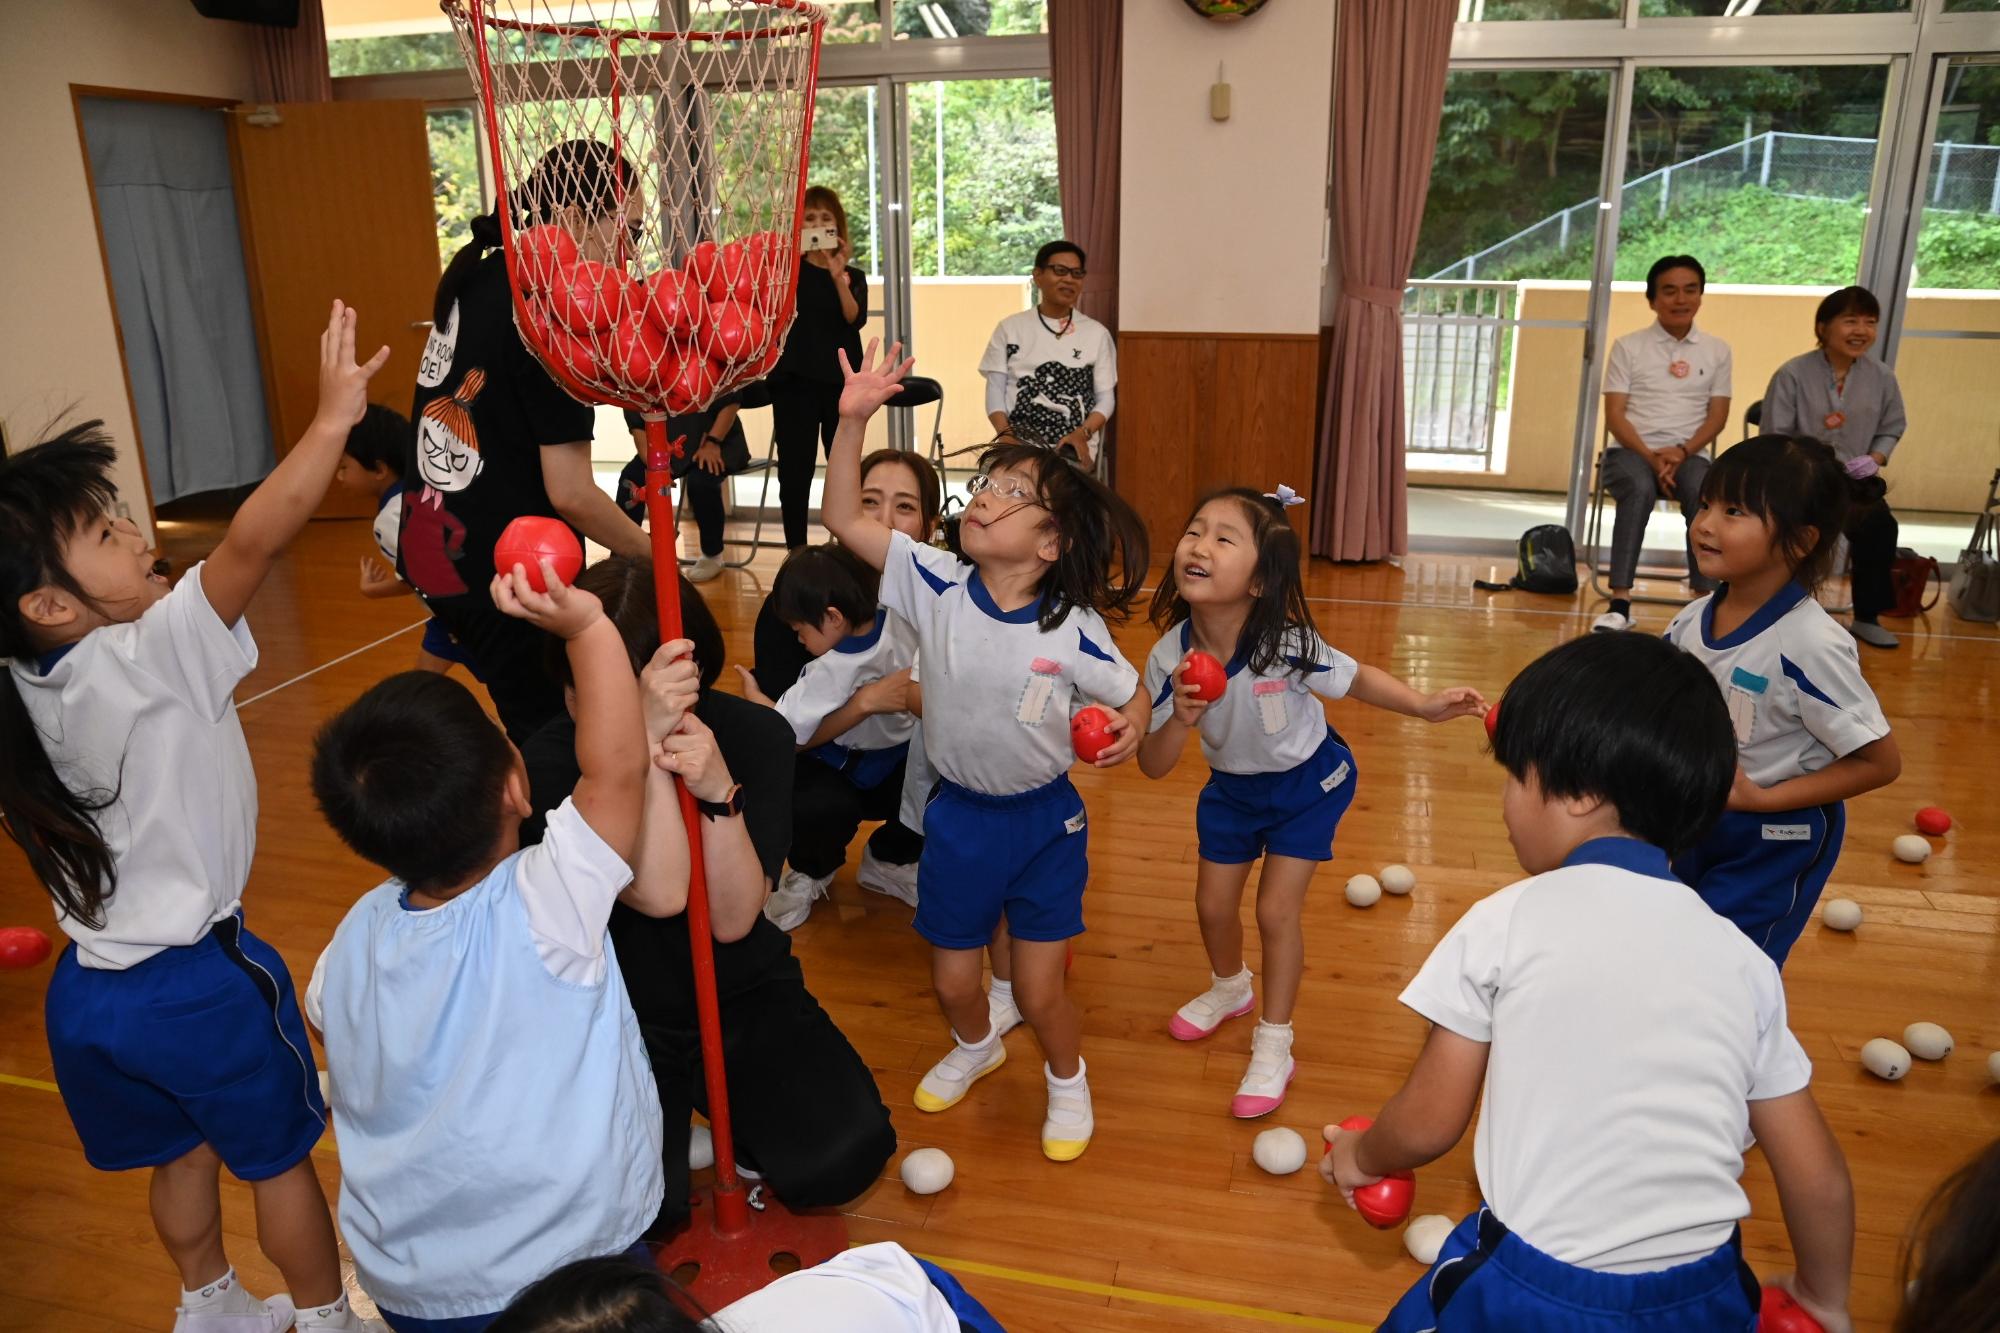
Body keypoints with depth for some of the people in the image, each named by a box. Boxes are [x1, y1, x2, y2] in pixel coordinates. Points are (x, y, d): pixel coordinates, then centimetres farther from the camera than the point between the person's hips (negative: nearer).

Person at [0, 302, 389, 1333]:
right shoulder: (145, 660, -27)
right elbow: (251, 544, -39)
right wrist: (332, 420, -39)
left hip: (92, 985, 7)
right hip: (198, 980, -7)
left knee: (184, 1153, 28)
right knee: (278, 1157, 16)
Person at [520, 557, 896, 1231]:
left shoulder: (756, 736, -13)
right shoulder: (548, 762, -16)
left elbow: (733, 919, -19)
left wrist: (719, 790, -35)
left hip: (744, 996, 1)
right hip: (620, 1016, -1)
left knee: (839, 1160, -17)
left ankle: (708, 1102, 15)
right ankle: (673, 1114, 14)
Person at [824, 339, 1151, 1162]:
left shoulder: (1073, 628, -19)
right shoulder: (938, 585, -13)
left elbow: (1130, 693, -3)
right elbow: (845, 520, -15)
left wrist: (1129, 728, -26)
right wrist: (853, 419, -24)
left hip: (1044, 821, -2)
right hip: (957, 816, 3)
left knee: (1039, 992, 5)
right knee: (952, 981, 17)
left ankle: (1067, 1080, 39)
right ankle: (975, 1048, 53)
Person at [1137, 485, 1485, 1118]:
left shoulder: (1288, 646, -35)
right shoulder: (1168, 657, -26)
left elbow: (1356, 679, -14)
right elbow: (1153, 767, -21)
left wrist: (1425, 705, -24)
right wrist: (1180, 720, -40)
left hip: (1307, 784, -3)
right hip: (1232, 786, 4)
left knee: (1275, 910, -4)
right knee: (1213, 903, 13)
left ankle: (1273, 1048, 18)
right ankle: (1229, 988, 48)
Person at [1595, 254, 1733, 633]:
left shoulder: (1716, 350, 12)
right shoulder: (1628, 346, 6)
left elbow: (1717, 417, 7)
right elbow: (1614, 415, -1)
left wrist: (1682, 451, -12)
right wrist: (1650, 456, -16)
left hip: (1688, 454, 2)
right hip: (1631, 450, -2)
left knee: (1706, 494, -33)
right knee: (1640, 488, -36)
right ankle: (1620, 603, -39)